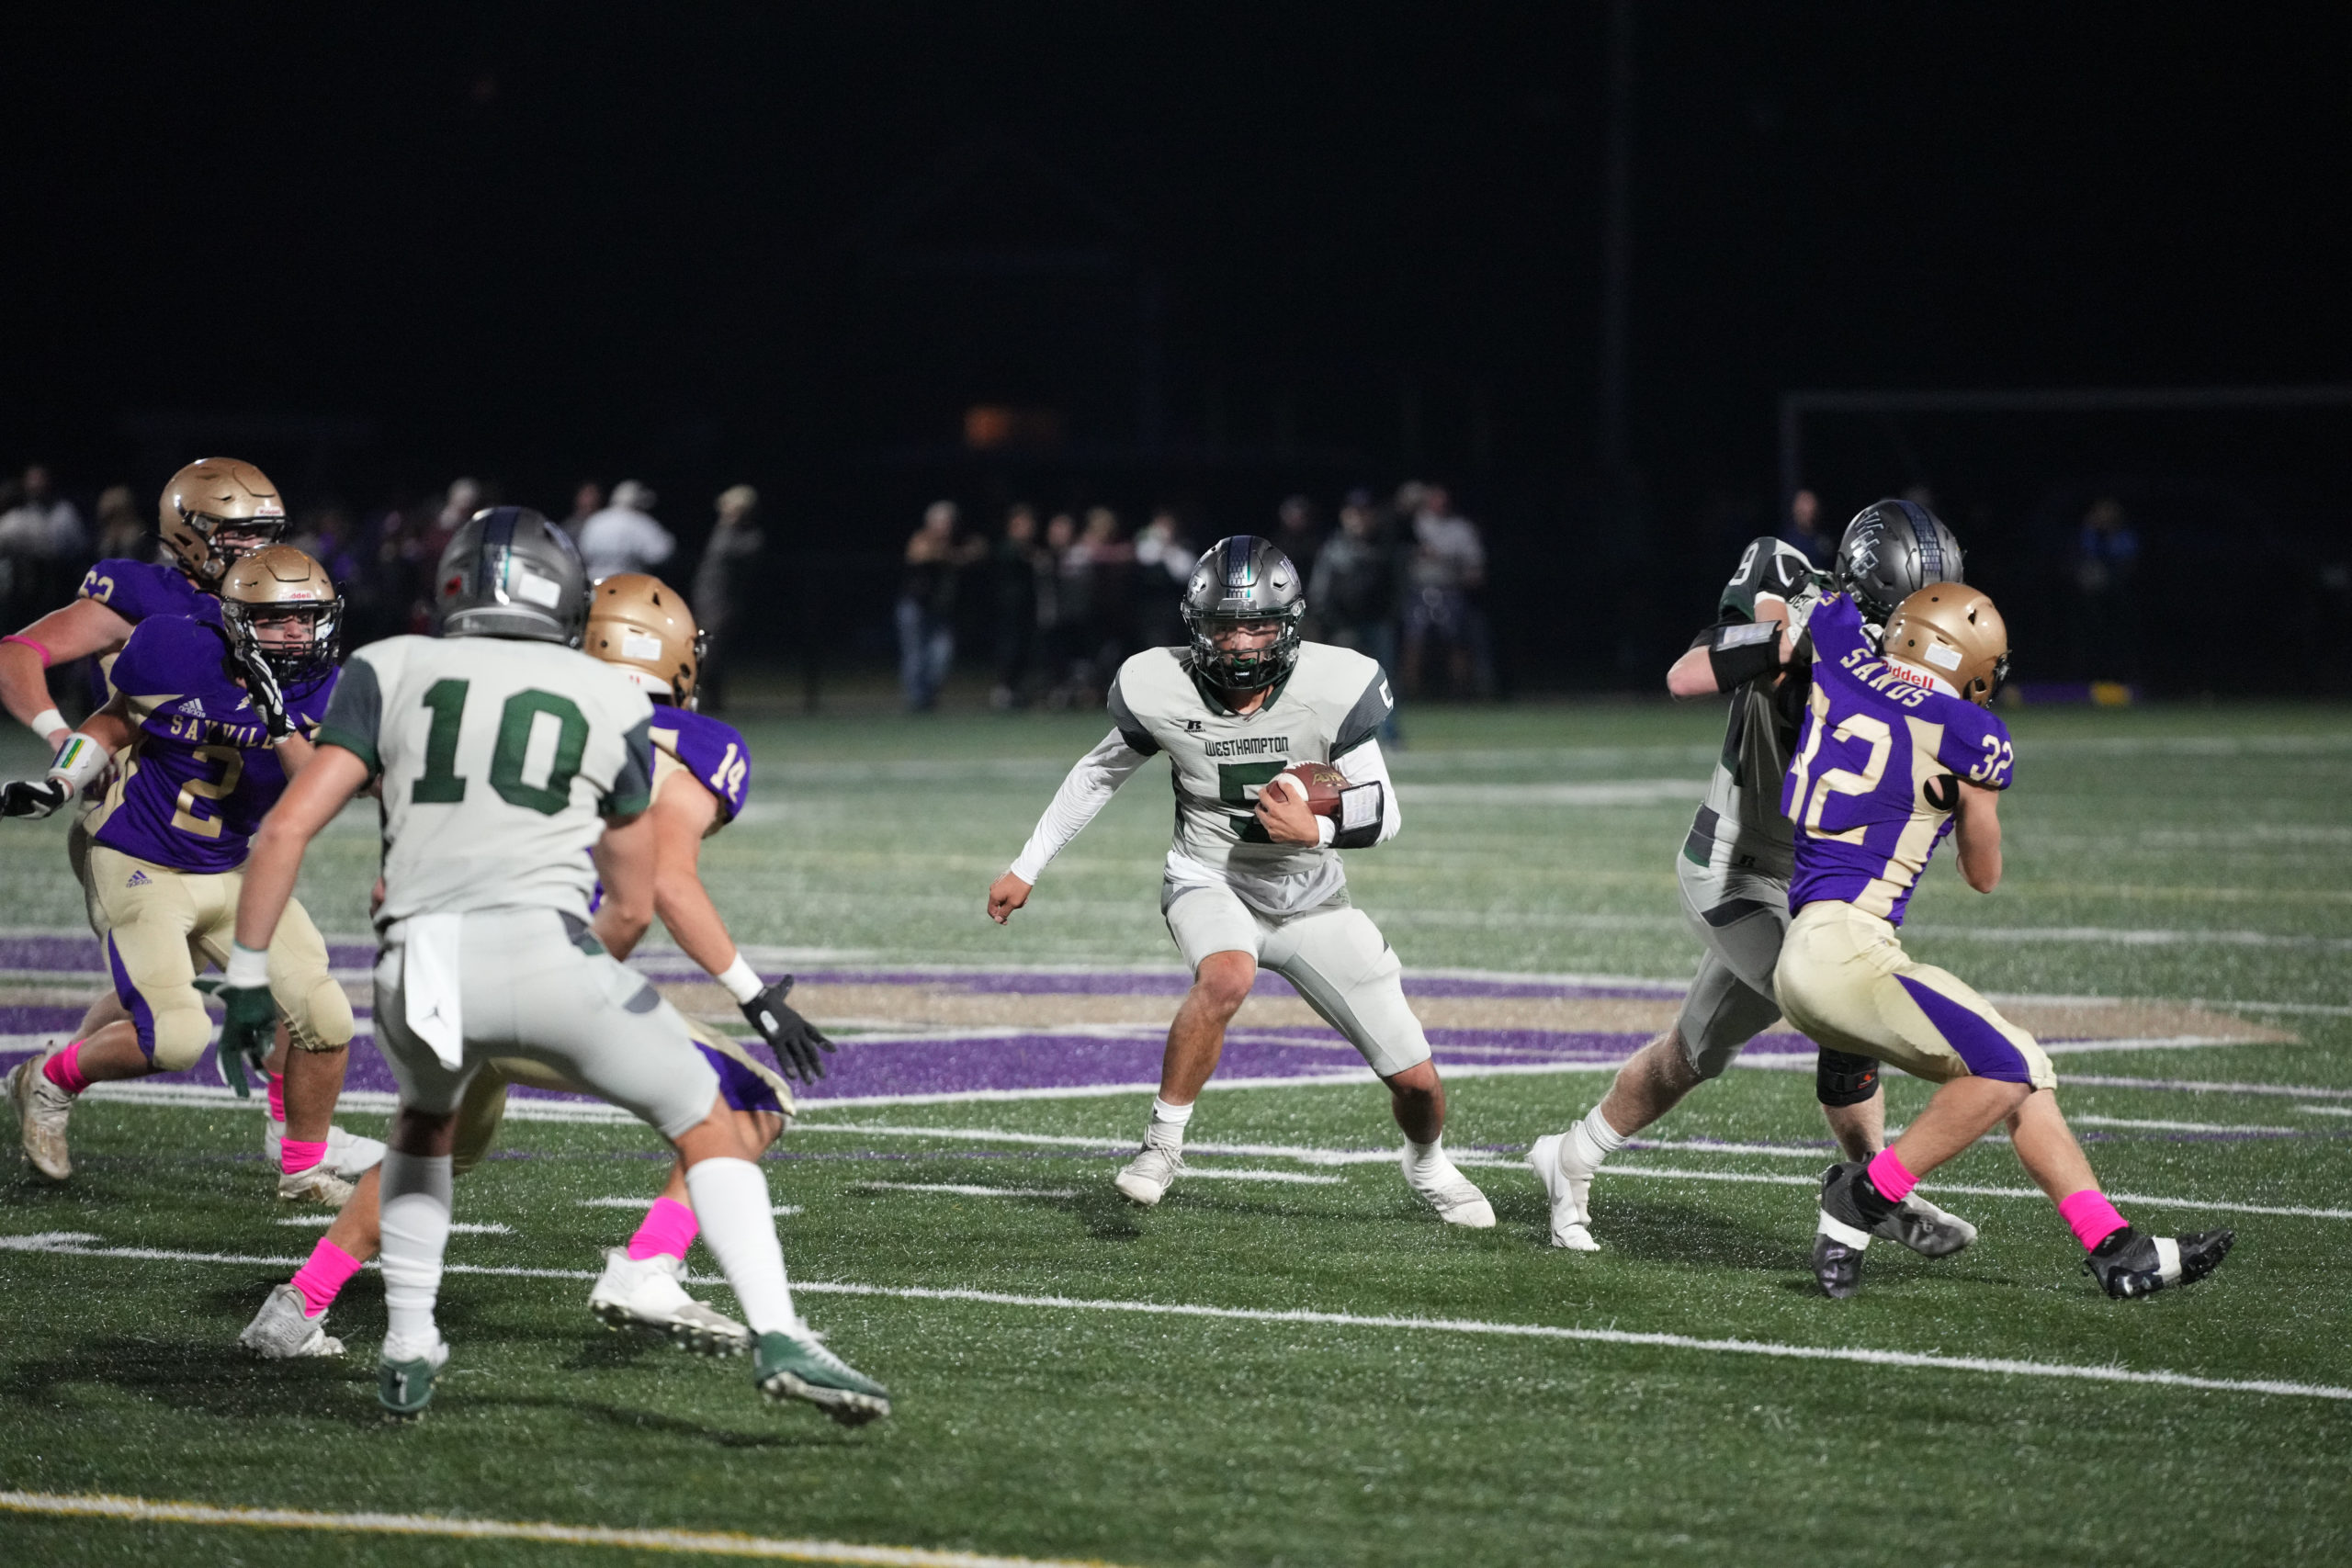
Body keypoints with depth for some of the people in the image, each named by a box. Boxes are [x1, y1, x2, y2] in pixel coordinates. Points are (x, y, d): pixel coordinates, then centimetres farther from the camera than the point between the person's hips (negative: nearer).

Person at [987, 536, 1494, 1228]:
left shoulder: (1333, 688, -19)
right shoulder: (1160, 690, -16)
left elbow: (1383, 812, -11)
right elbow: (1098, 775, 3)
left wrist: (1317, 829, -31)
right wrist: (1025, 869, 8)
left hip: (1311, 898, 1)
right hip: (1211, 882, -1)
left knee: (1415, 1079, 2)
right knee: (1227, 978, -39)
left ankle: (1427, 1164, 38)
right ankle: (1163, 1142, -20)